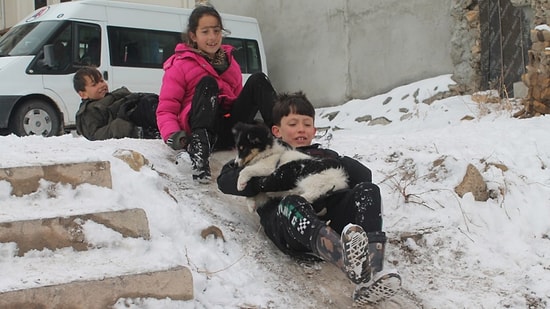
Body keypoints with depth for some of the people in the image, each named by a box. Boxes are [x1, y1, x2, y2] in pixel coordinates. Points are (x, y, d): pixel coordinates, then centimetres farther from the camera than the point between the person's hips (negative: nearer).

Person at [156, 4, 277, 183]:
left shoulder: (230, 64, 22)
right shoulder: (179, 65, 6)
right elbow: (166, 109, -1)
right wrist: (172, 135, -21)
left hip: (230, 132, 5)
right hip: (198, 130, -5)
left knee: (257, 80, -9)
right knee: (208, 82, -30)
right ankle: (199, 154, -52)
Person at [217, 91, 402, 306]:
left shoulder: (323, 156, 35)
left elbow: (365, 176, 18)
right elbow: (225, 181, 13)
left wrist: (337, 163, -1)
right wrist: (266, 181, -4)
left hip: (328, 223, 3)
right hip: (286, 226, -3)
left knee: (368, 190, -19)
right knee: (292, 204, -35)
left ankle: (371, 276, -44)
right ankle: (348, 257, -66)